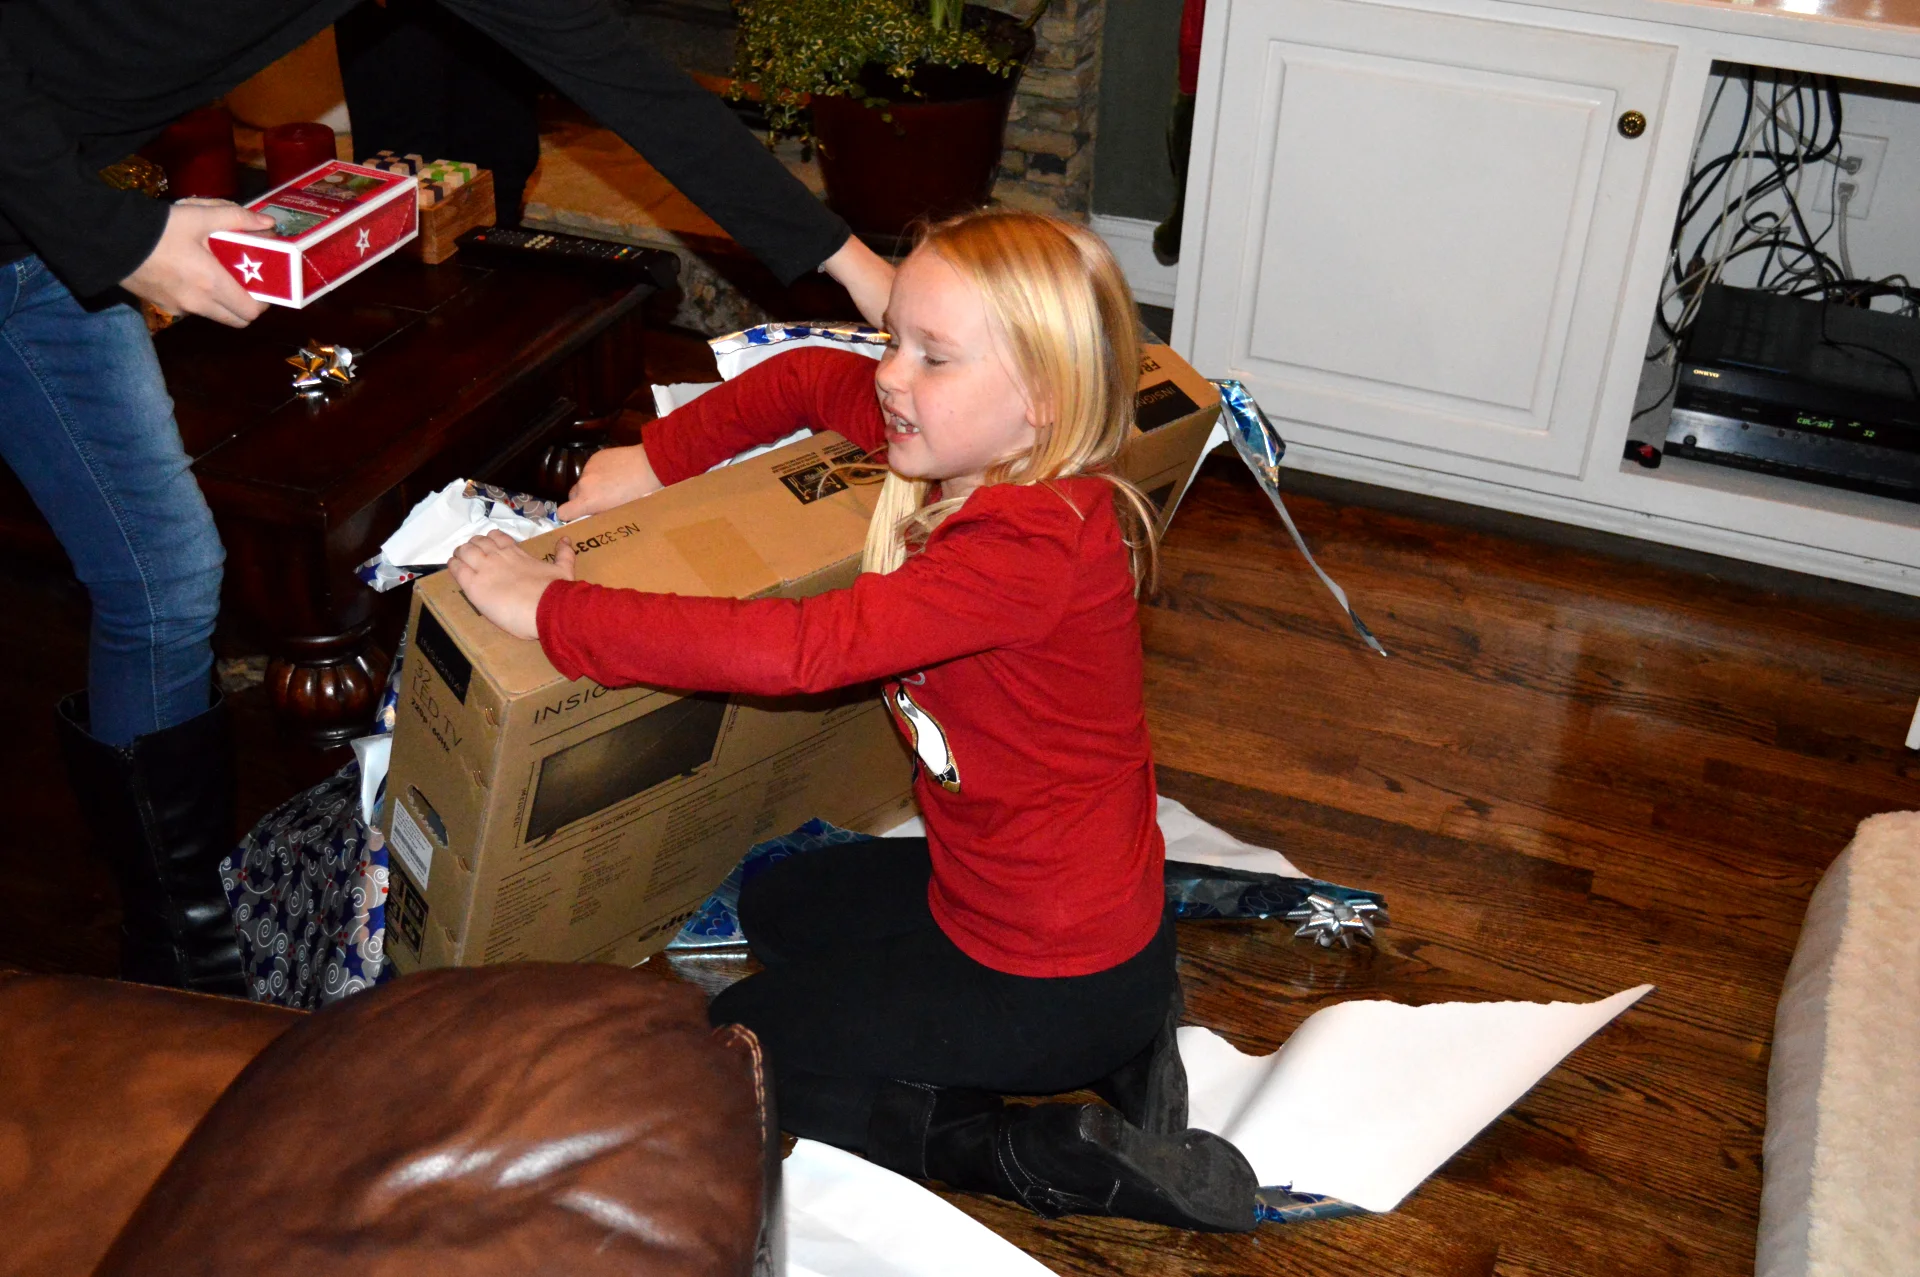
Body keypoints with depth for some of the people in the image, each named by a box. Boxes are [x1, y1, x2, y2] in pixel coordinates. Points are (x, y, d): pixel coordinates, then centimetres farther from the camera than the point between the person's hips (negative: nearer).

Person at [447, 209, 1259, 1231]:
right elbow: (812, 380, 11)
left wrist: (554, 611, -33)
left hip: (1053, 976, -9)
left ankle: (1052, 1157, -3)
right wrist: (658, 457, 1)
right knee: (779, 906, 30)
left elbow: (793, 648, -41)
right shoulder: (990, 455, -5)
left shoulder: (1029, 552, -33)